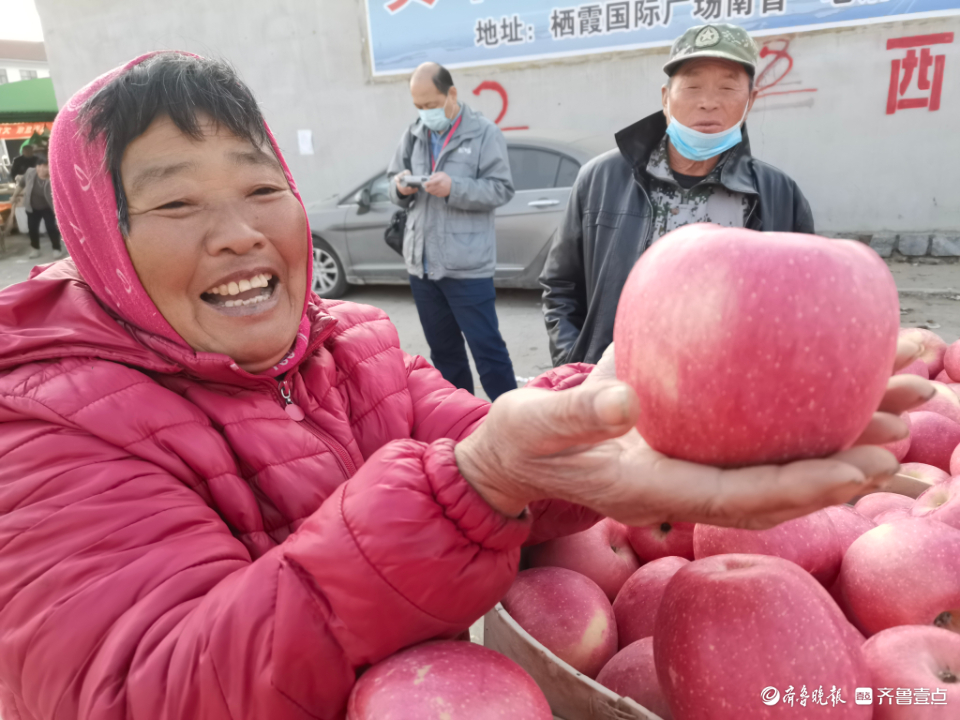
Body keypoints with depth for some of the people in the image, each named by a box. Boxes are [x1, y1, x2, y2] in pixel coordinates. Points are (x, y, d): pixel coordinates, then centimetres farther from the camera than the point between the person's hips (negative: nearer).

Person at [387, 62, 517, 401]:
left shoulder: (484, 133, -4)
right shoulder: (413, 135, 12)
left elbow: (501, 189, -10)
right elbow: (395, 183, 17)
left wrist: (454, 188, -22)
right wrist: (400, 187, -6)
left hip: (467, 265, -6)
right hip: (421, 264, 6)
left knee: (486, 347, -2)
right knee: (443, 349, 16)